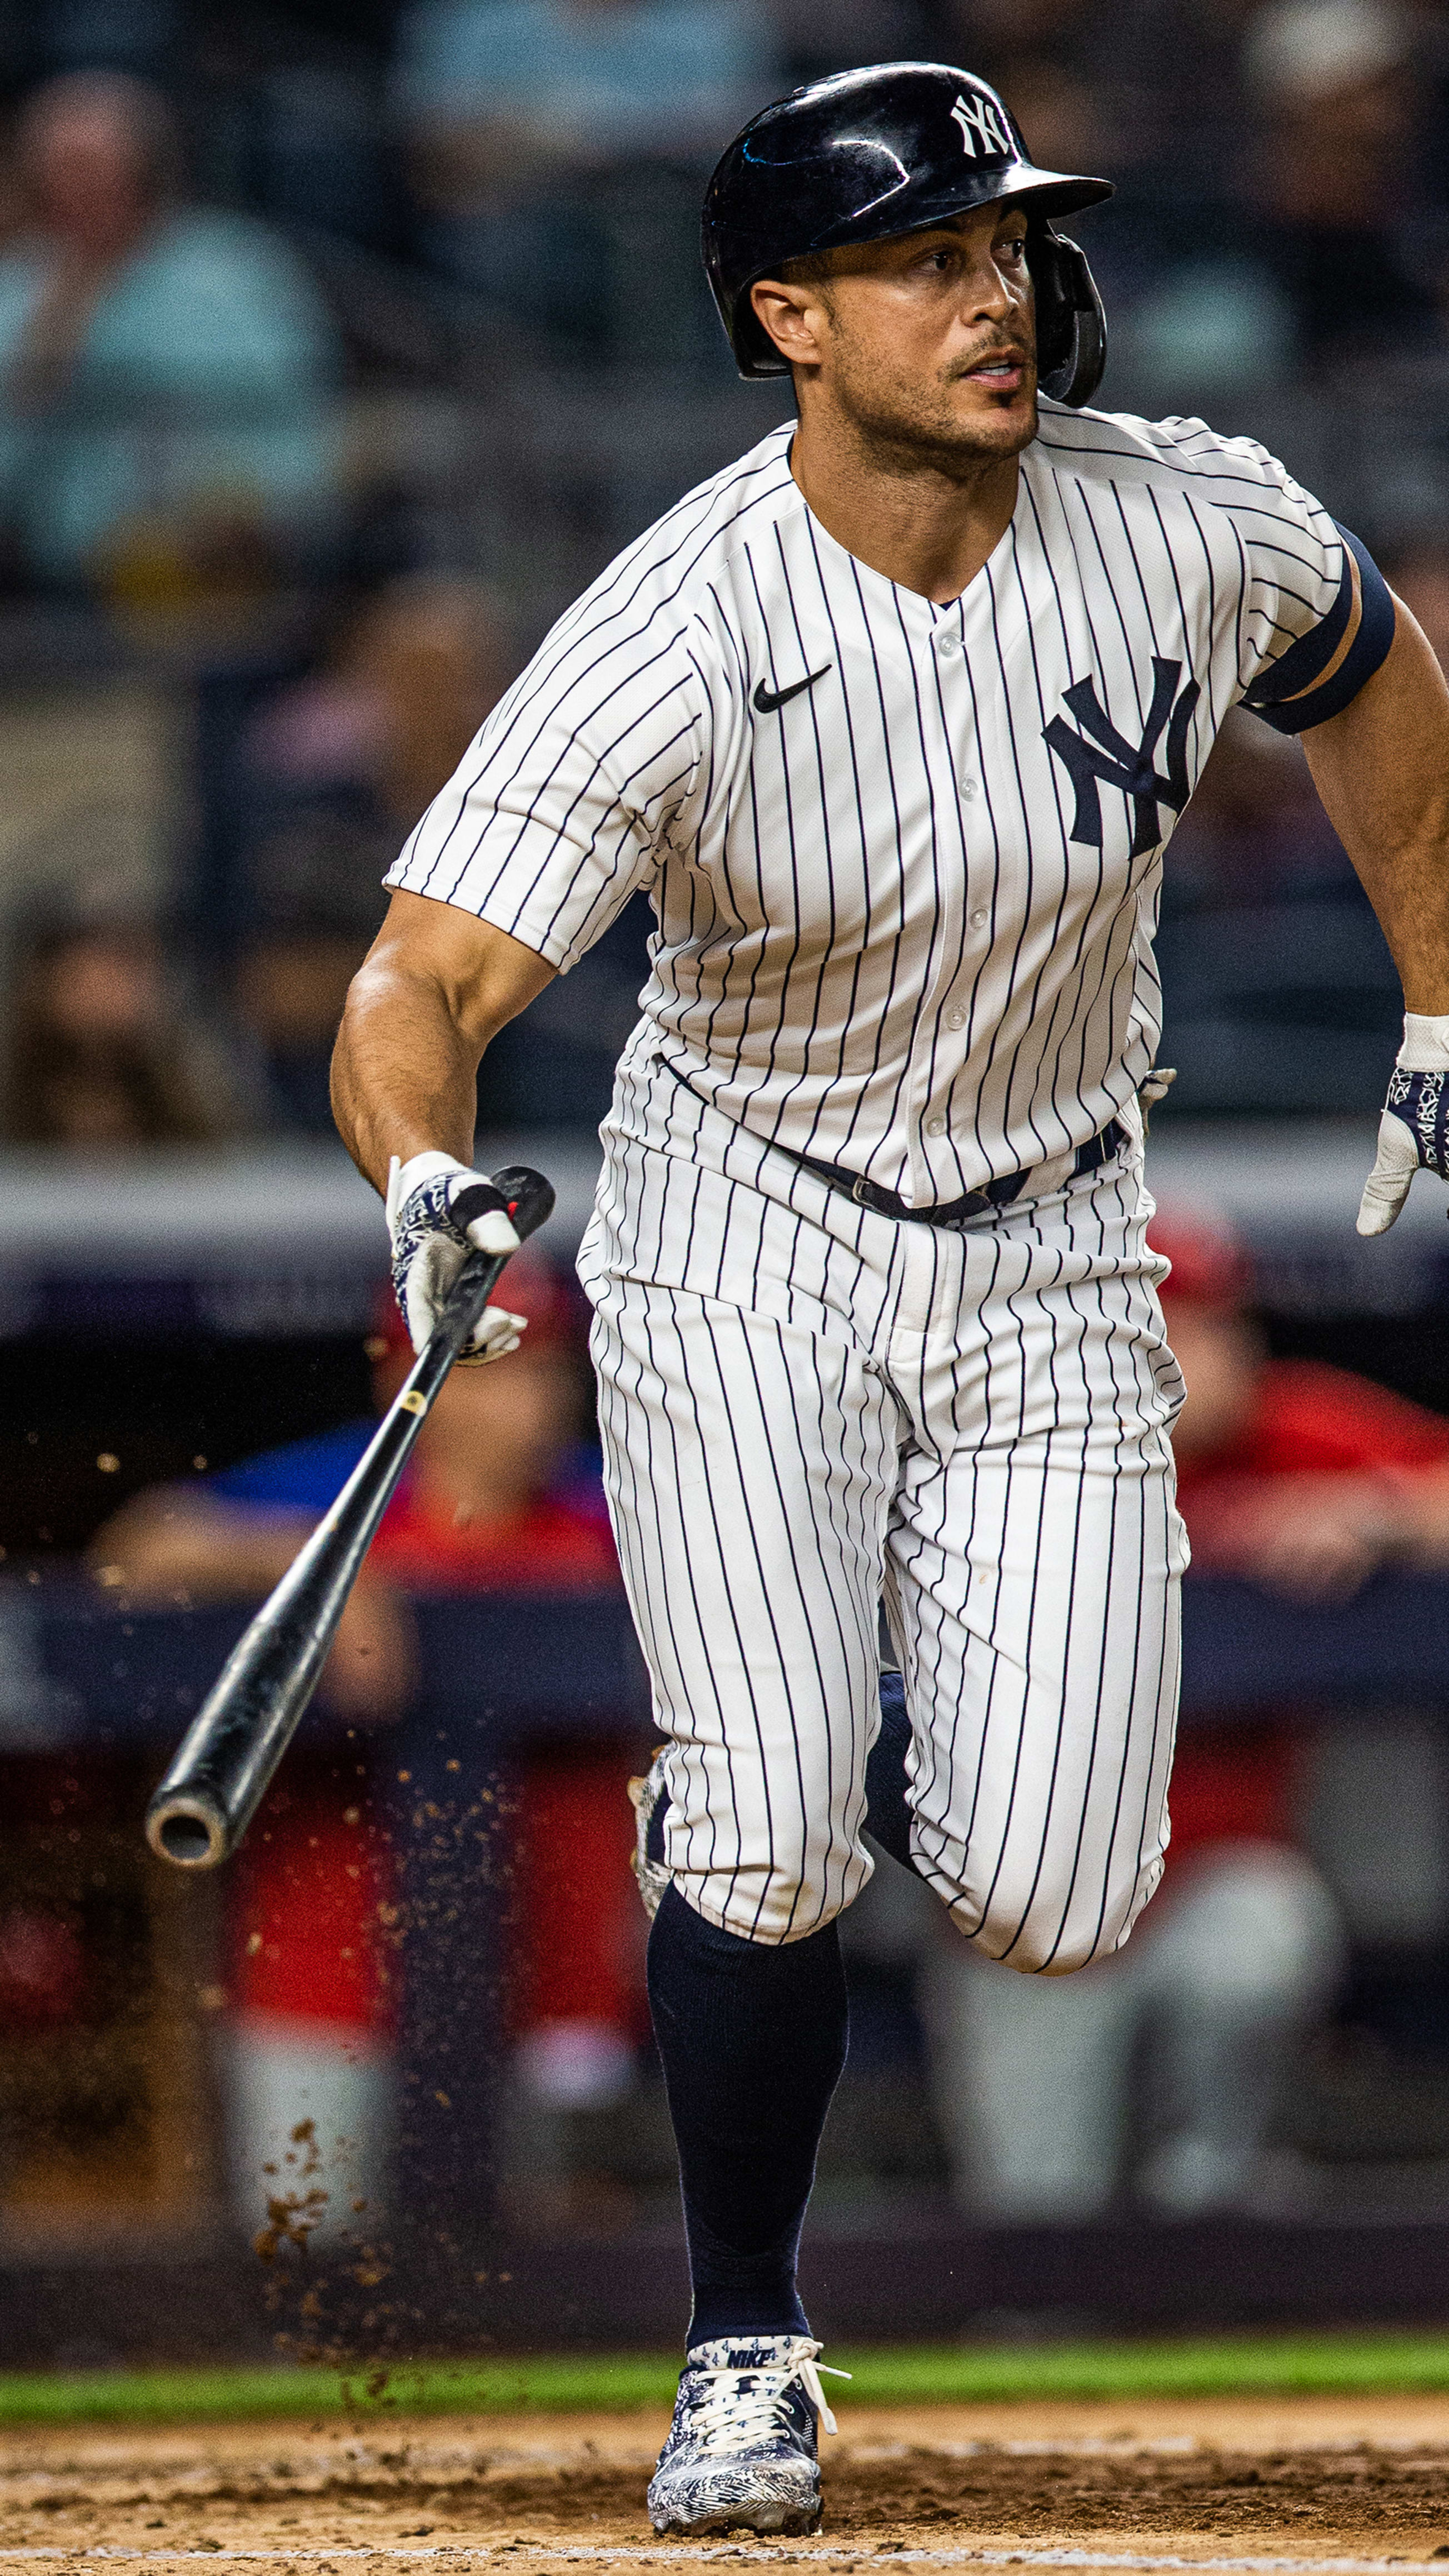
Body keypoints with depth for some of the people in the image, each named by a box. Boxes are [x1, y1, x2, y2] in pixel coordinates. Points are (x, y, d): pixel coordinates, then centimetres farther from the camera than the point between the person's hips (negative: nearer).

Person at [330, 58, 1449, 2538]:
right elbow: (416, 987, -30)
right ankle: (746, 2352, 7)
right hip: (745, 1235, -3)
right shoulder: (670, 645, -25)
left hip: (1053, 1247, 3)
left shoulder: (1196, 523, -15)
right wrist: (427, 1183, -51)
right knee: (779, 1844, -16)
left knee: (1048, 1908, -5)